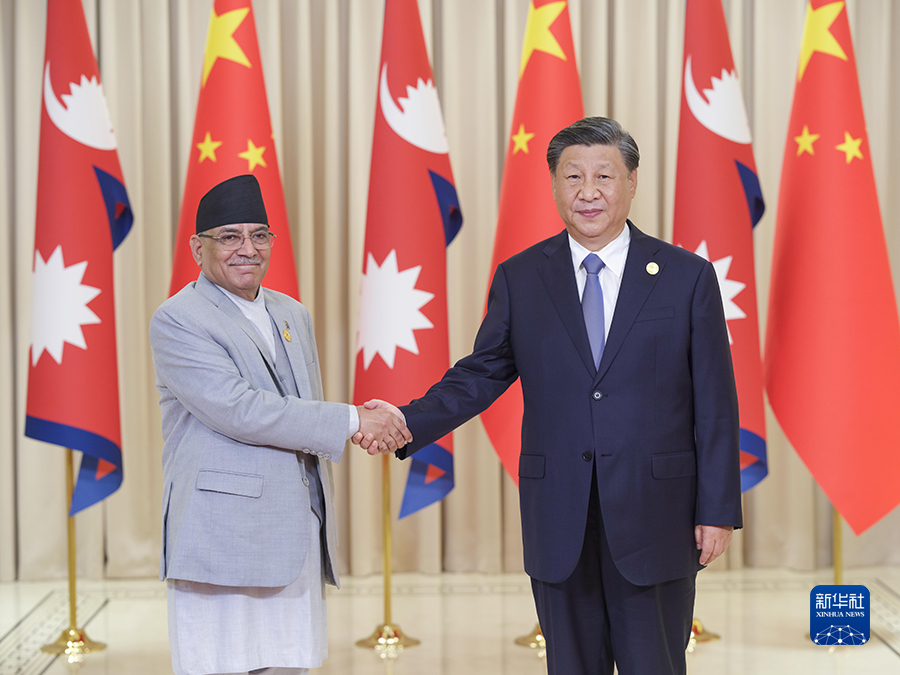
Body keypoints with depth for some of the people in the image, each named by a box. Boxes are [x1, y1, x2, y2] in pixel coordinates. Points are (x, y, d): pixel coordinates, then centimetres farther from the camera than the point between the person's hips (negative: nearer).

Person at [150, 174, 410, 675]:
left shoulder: (293, 315, 18)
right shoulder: (178, 320, -6)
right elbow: (238, 411, -18)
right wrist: (353, 421, -16)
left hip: (298, 540, 7)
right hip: (225, 539, -7)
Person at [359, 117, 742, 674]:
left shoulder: (688, 277, 0)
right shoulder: (519, 278, 6)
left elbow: (715, 404, 0)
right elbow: (481, 374, 7)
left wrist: (718, 510, -4)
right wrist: (407, 422, -9)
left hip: (654, 516, -2)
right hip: (558, 522, 2)